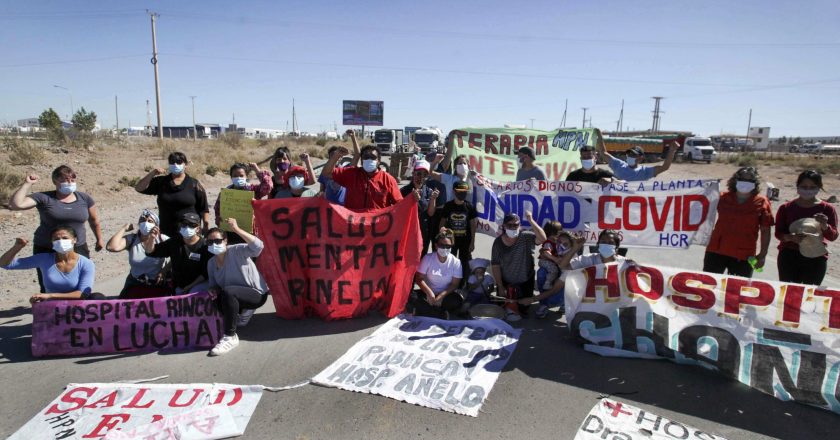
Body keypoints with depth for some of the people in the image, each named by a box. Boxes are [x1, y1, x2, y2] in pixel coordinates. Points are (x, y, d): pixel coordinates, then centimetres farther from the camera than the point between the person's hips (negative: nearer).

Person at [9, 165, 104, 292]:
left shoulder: (84, 198, 2)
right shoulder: (44, 198, -5)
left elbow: (94, 221, 14)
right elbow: (15, 204, -16)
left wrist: (99, 239, 20)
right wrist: (27, 184, -14)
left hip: (78, 249, 2)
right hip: (46, 250, -1)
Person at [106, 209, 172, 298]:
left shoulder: (162, 239, -4)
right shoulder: (131, 239, -1)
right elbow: (112, 247, -18)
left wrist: (165, 271, -19)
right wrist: (124, 229, -8)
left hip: (158, 284, -2)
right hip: (135, 284, 2)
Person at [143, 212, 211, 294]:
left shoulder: (204, 246, -16)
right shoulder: (174, 242, 3)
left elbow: (206, 273, -15)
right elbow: (151, 252, 0)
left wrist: (190, 287, -17)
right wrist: (151, 238, -20)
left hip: (198, 285, -6)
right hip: (179, 288, 6)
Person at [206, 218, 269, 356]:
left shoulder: (237, 251, -16)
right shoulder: (211, 262, 5)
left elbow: (258, 246, -35)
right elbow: (213, 284, 13)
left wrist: (236, 229, -39)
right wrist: (214, 290, -13)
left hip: (256, 293, -8)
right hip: (235, 296, 9)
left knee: (228, 292, -32)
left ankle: (230, 337, -23)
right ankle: (243, 311, 21)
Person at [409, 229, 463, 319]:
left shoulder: (455, 262, -7)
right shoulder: (428, 258, -6)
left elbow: (455, 284, -7)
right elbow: (419, 278, -7)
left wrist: (442, 296, -22)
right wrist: (429, 292, -24)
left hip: (445, 295, 0)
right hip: (428, 293, 0)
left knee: (458, 300, -32)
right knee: (412, 297, -28)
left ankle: (427, 310, -22)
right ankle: (442, 314, -27)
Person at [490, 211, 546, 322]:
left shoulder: (526, 237, -18)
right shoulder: (498, 242, -13)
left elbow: (542, 239, -37)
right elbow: (495, 266, -10)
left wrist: (531, 220, -44)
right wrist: (500, 287, -12)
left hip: (525, 282, -1)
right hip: (506, 282, 1)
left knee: (523, 309, 8)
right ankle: (510, 303, 39)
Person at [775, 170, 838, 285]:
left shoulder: (827, 209, -1)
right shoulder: (786, 208, -1)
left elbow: (833, 236, -6)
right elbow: (778, 233, -1)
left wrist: (824, 225, -27)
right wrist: (790, 237, -22)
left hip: (816, 259, 0)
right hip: (789, 257, 0)